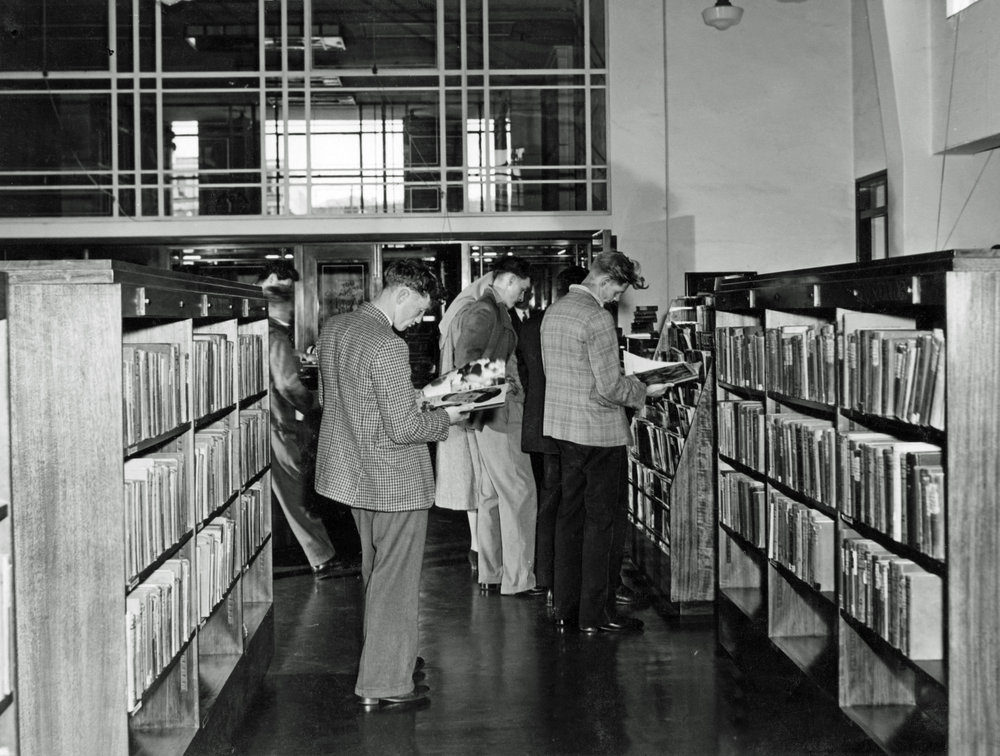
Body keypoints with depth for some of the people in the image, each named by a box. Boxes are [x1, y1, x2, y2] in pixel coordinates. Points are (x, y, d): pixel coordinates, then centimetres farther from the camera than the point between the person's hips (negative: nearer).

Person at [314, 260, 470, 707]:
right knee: (395, 581, 3)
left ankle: (388, 656, 39)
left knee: (376, 573, 23)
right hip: (396, 481, -9)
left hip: (352, 473, 9)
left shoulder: (333, 330, 3)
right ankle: (383, 684, 12)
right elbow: (404, 429, -25)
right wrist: (446, 418, -7)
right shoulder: (388, 347, -24)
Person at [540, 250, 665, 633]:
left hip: (562, 428, 8)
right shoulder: (597, 319, -18)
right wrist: (645, 390, -3)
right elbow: (611, 388, -20)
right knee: (604, 521, 1)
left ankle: (565, 606, 20)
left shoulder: (553, 312, 9)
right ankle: (597, 613, 6)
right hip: (600, 431, -8)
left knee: (571, 514, 14)